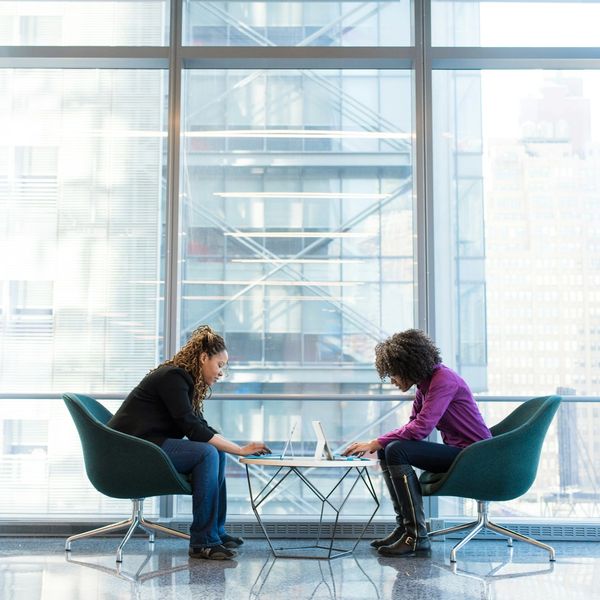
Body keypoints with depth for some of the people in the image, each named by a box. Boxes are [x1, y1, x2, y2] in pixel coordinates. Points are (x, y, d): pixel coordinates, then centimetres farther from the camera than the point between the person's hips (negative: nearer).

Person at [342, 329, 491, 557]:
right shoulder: (425, 383, 11)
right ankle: (404, 527, 5)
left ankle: (416, 537, -21)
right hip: (454, 451, 10)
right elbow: (413, 425, 14)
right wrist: (378, 444, -1)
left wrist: (376, 443, -20)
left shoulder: (443, 380, -18)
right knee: (387, 451, 4)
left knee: (397, 451, -23)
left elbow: (420, 428, -27)